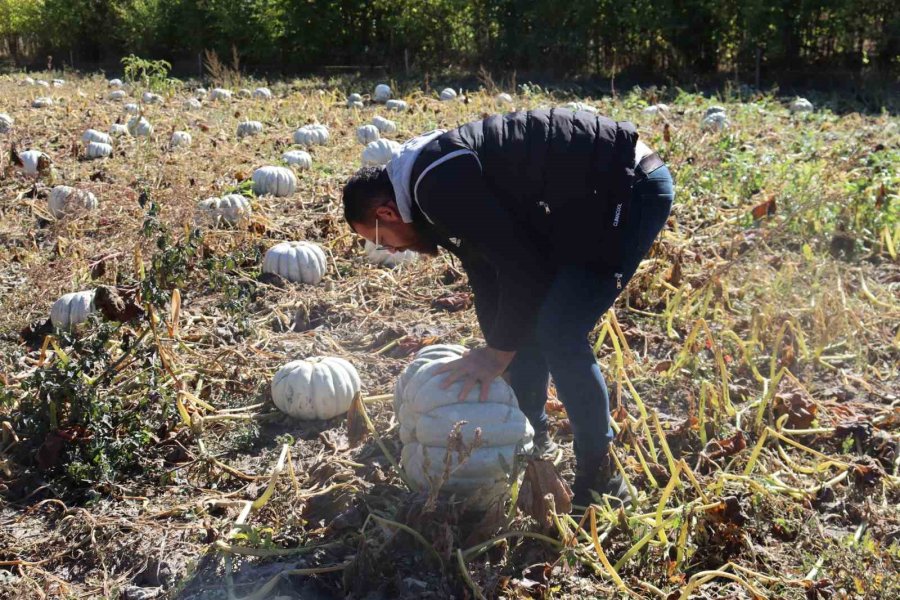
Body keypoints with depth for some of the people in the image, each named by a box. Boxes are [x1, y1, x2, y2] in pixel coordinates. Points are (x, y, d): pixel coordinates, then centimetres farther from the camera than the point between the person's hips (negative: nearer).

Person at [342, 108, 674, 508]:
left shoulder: (438, 183, -19)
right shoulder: (439, 171, 12)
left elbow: (518, 262, -20)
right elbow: (487, 272, 17)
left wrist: (499, 351, -8)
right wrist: (496, 349, 17)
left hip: (633, 189, -10)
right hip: (597, 200, 10)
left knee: (559, 334, -11)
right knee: (528, 320, 14)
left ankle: (601, 480, 3)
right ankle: (532, 441, 29)